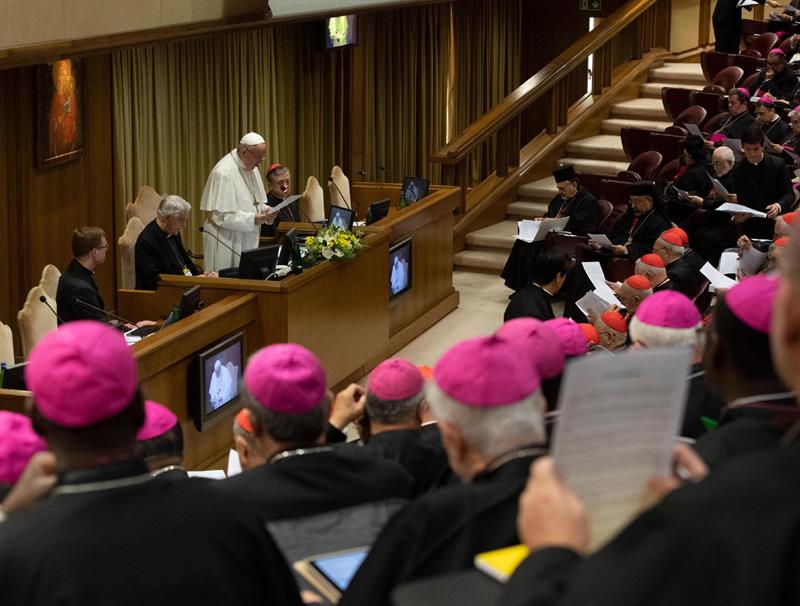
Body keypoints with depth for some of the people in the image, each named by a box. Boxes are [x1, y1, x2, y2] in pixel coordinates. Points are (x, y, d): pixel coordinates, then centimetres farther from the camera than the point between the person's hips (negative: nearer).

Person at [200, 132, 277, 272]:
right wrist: (252, 219, -25)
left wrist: (265, 211, -3)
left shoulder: (252, 168, 8)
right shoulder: (223, 173, -19)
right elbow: (219, 215, -21)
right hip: (227, 242, -8)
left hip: (248, 242, 8)